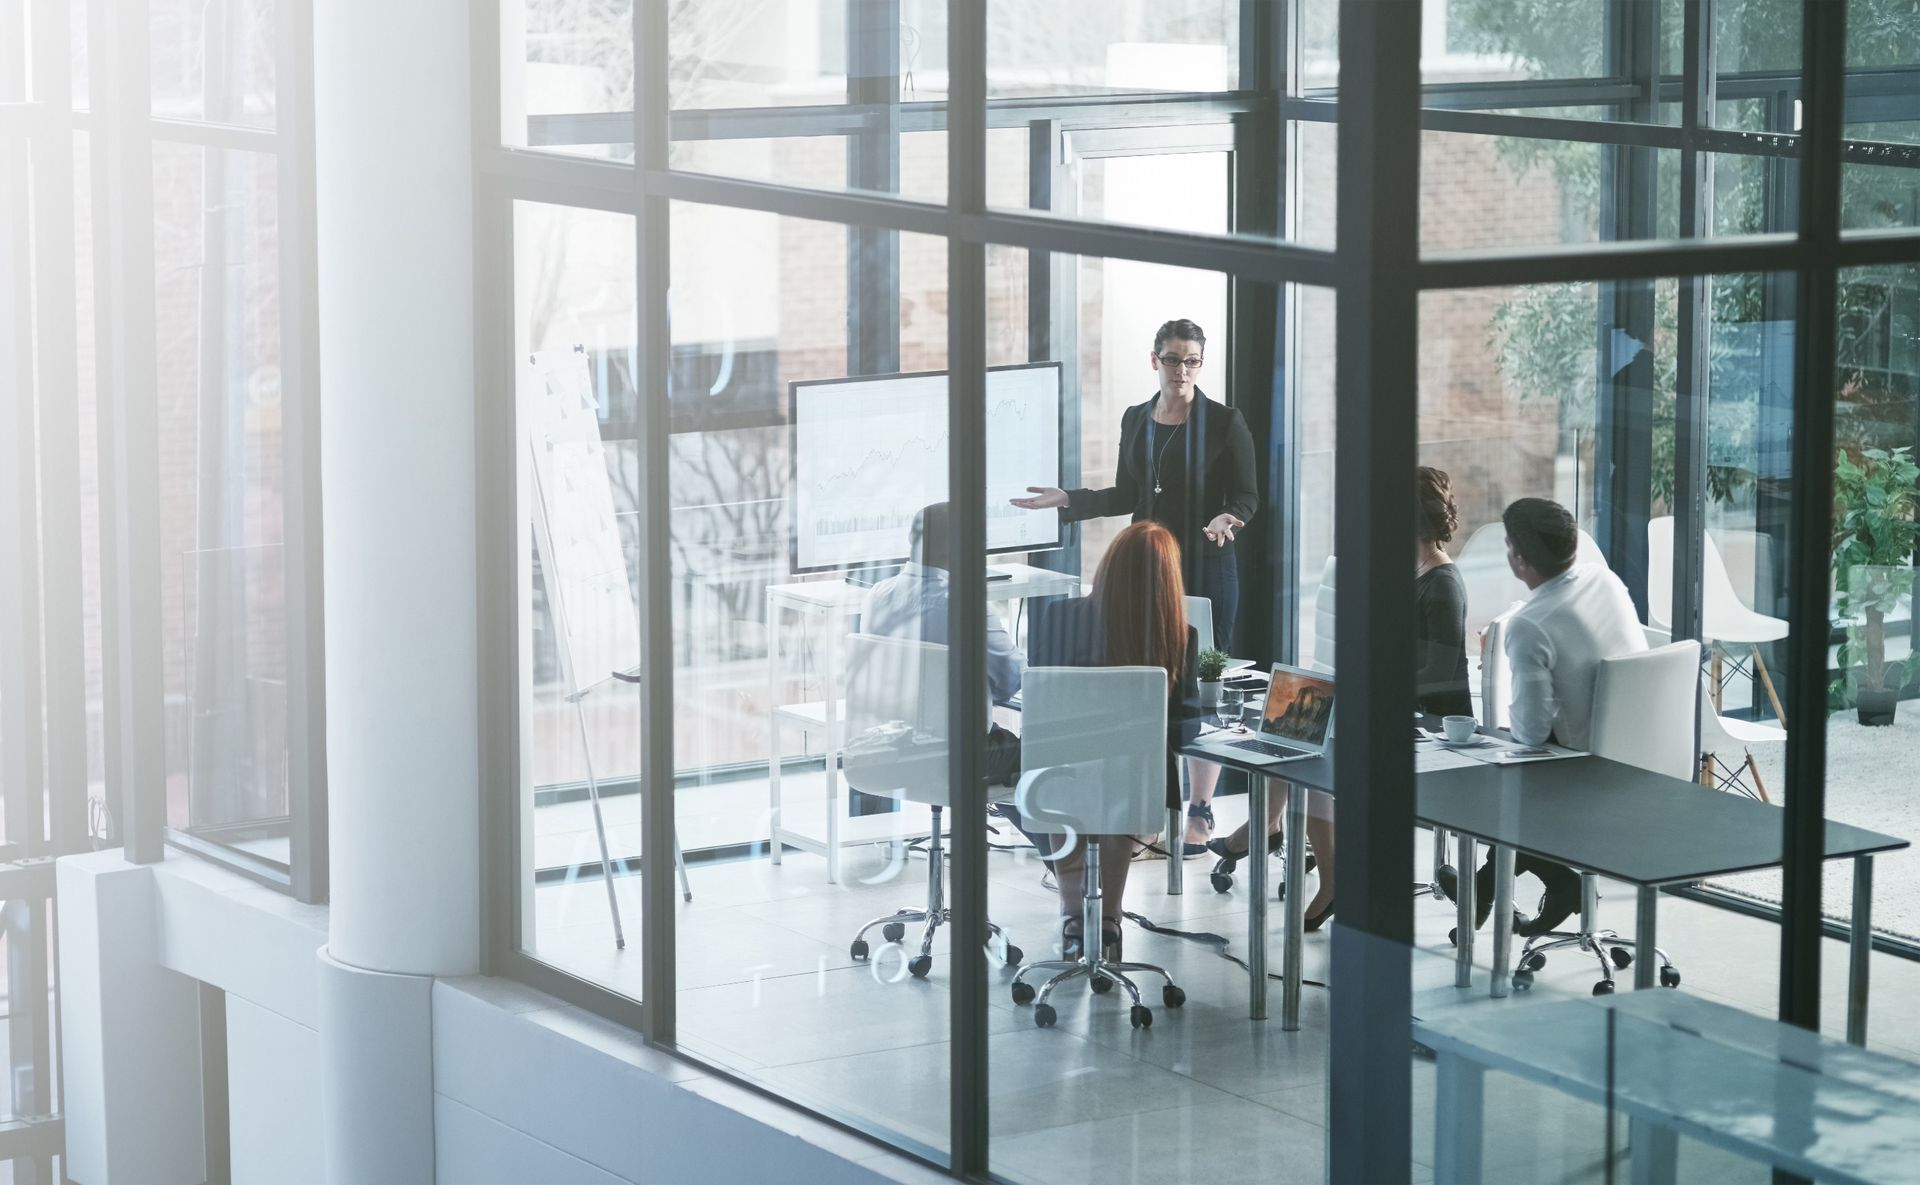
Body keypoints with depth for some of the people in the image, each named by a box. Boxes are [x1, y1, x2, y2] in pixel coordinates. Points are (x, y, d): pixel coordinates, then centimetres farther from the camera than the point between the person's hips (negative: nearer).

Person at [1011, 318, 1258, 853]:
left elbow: (1246, 497, -4)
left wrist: (1226, 519, -25)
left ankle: (1201, 815, 7)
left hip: (1206, 568, -4)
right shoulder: (1135, 420, 9)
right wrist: (1067, 500, 8)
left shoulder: (1225, 423, -5)